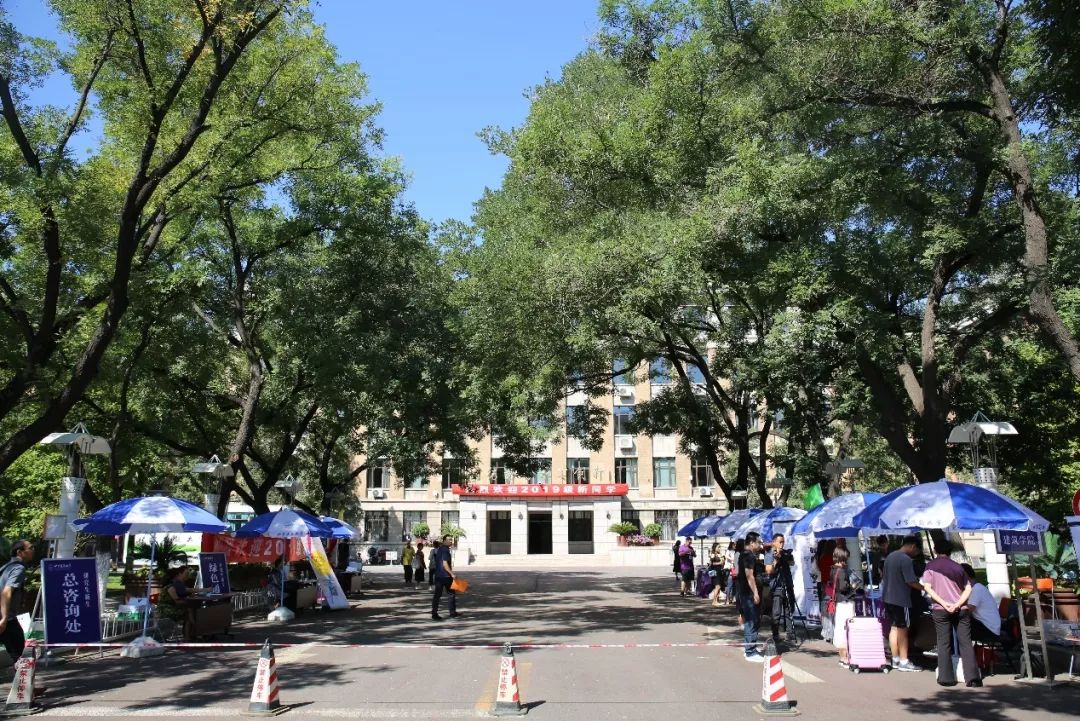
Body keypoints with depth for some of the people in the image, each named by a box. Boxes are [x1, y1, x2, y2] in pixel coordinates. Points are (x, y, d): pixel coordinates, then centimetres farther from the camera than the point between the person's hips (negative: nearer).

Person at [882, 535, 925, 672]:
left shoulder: (890, 556, 12)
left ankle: (895, 660, 17)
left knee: (894, 627, 13)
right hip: (901, 600, -9)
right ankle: (904, 662, 3)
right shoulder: (906, 560, -16)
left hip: (888, 598, 9)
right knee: (902, 629, -1)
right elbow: (911, 581, -20)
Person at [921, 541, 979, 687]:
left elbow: (927, 587, -8)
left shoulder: (931, 566, 4)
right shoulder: (957, 566, 12)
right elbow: (968, 588, 1)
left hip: (940, 609, -2)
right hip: (961, 609, 2)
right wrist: (958, 604, -10)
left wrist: (943, 603, -13)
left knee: (944, 643, 3)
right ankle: (973, 677, -1)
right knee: (966, 642, 4)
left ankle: (946, 678, 4)